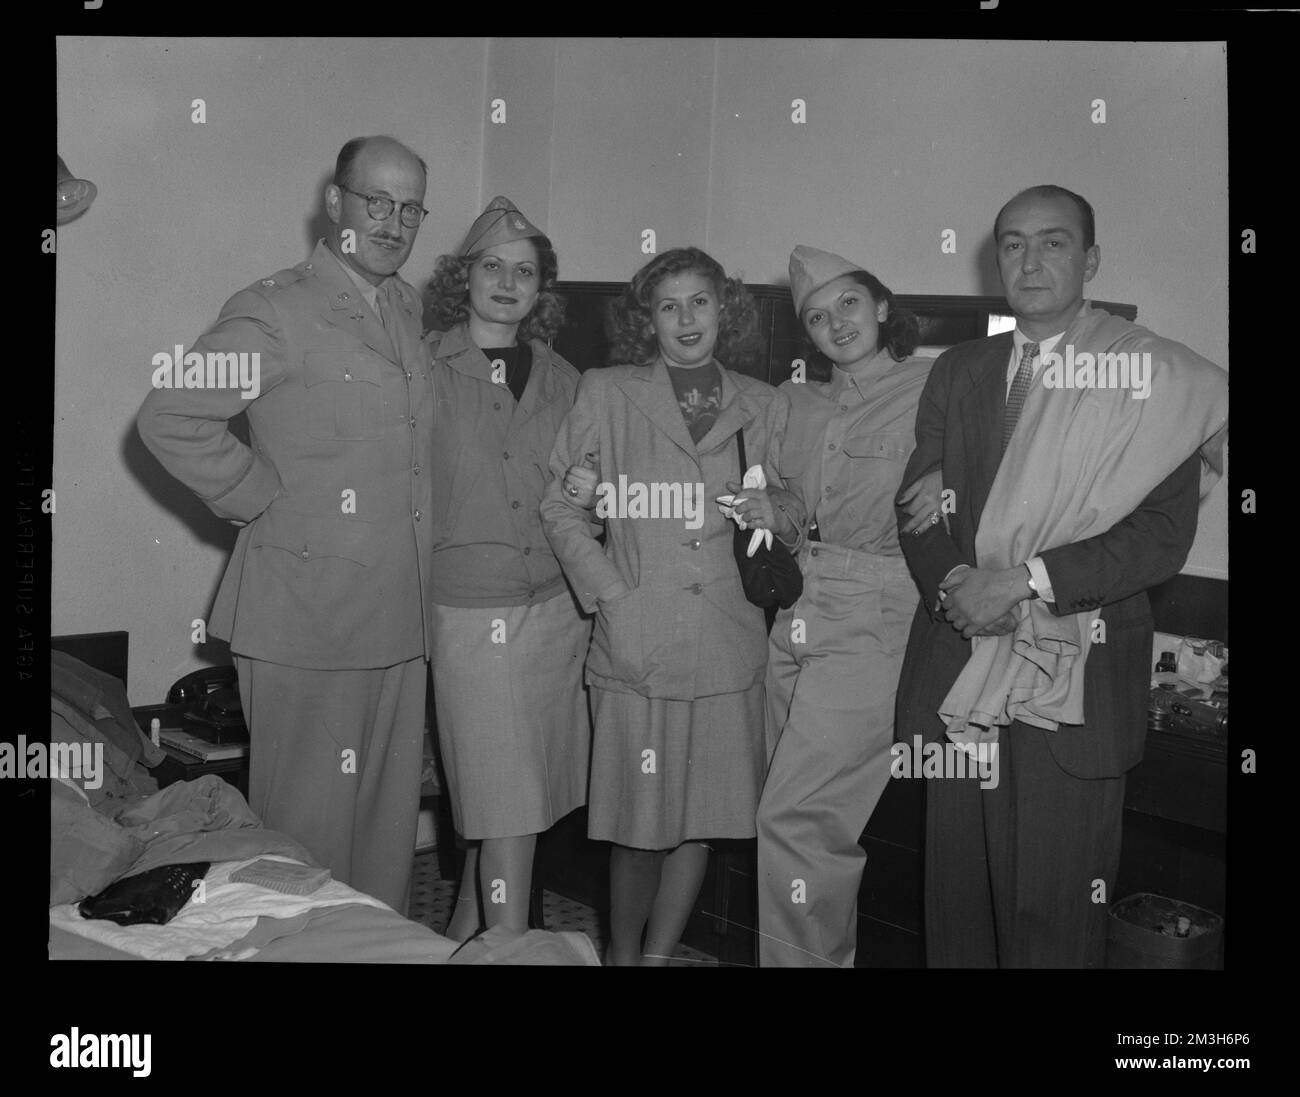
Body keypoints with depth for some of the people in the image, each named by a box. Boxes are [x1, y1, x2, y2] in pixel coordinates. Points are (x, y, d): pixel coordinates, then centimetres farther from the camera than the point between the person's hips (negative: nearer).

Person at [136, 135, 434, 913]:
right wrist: (262, 499, -11)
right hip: (308, 615, -7)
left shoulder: (412, 310, 13)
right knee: (310, 821, 3)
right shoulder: (276, 309, -10)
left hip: (400, 616, 7)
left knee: (391, 818, 15)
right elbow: (169, 419, -15)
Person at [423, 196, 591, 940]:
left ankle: (467, 931, 29)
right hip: (469, 610, -4)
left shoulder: (562, 380, 10)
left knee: (516, 801, 11)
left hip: (557, 607, 4)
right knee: (505, 809, -4)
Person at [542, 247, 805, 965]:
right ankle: (621, 952, 25)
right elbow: (559, 506, 4)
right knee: (638, 824, 3)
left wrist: (778, 515, -5)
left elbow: (793, 512, 19)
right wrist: (610, 592, -7)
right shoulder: (605, 394, 3)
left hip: (728, 645, 3)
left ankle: (658, 954, 25)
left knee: (703, 815, 8)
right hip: (637, 643, -2)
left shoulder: (764, 407, 10)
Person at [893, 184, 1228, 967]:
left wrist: (1028, 579, -19)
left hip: (1077, 679, -4)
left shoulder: (1155, 377, -2)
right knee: (956, 896, 11)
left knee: (1055, 910, 2)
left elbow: (1164, 536, -10)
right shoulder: (958, 372, 13)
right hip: (958, 668, 4)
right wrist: (954, 582, -12)